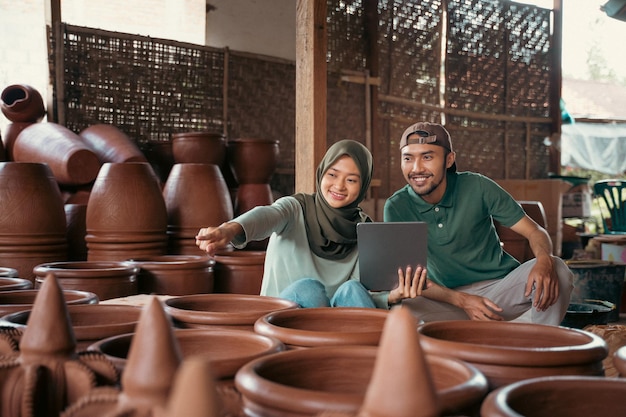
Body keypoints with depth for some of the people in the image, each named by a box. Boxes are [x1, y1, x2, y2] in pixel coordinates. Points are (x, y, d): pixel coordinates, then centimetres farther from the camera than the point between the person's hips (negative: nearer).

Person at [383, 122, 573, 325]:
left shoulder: (477, 187, -10)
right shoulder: (396, 208, -9)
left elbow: (534, 231, -6)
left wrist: (544, 260, -31)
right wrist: (461, 300, -27)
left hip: (501, 287, 1)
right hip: (448, 299, 0)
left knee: (557, 269, -25)